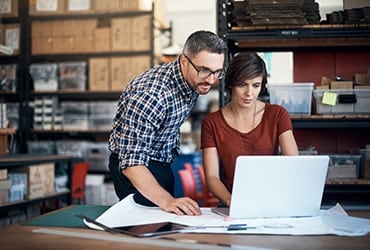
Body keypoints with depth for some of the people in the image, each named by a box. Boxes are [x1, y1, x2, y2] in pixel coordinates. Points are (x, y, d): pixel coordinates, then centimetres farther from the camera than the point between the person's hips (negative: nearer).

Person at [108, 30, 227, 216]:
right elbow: (131, 161, -38)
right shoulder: (150, 94, -35)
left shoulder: (195, 80, -8)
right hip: (136, 171, -8)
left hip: (164, 164, 8)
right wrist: (167, 201, -49)